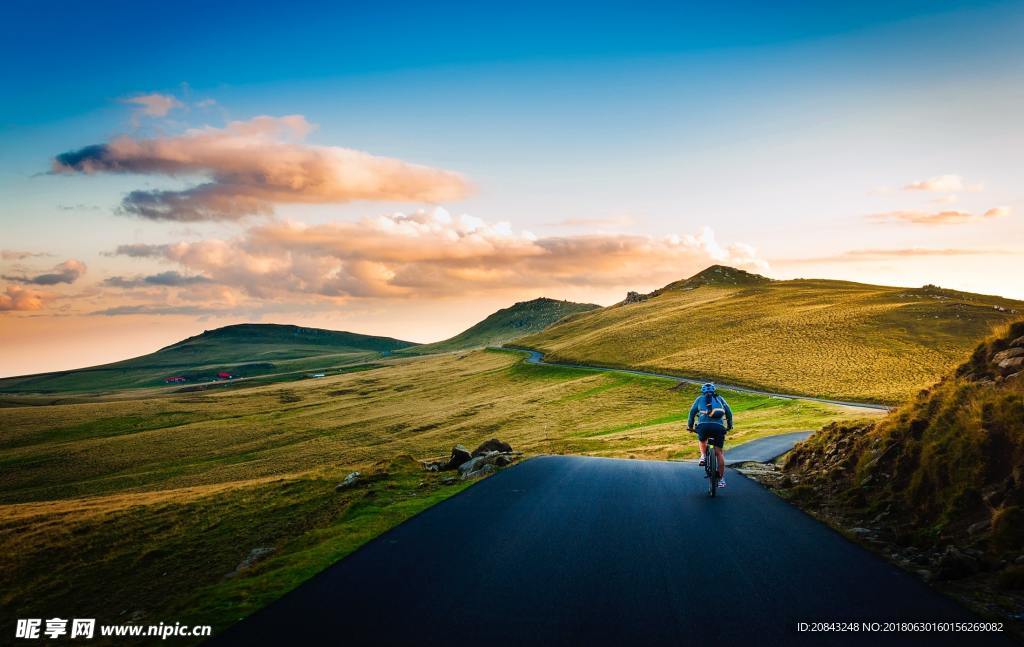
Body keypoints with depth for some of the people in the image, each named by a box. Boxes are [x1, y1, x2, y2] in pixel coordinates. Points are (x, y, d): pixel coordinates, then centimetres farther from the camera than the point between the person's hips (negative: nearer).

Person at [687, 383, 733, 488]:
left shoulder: (700, 398, 22)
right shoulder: (719, 398, 24)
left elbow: (692, 412, 16)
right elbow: (728, 412, 21)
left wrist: (690, 426, 25)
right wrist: (729, 425, 32)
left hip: (704, 425, 0)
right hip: (719, 426, 0)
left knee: (702, 440, 33)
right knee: (719, 452, 7)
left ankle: (703, 456, 10)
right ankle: (721, 479, 3)